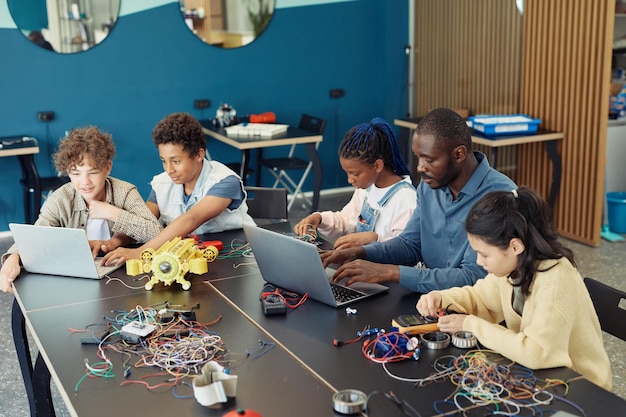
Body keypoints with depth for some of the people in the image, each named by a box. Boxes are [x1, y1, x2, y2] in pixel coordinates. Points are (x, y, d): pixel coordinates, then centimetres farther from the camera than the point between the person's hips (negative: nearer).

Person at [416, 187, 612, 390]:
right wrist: (440, 298, -9)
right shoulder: (512, 264, -8)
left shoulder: (556, 280, -29)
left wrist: (472, 325, -24)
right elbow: (480, 298, 10)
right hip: (536, 372, 6)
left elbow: (535, 353, -34)